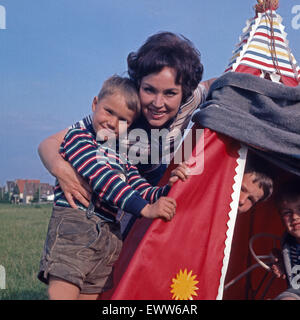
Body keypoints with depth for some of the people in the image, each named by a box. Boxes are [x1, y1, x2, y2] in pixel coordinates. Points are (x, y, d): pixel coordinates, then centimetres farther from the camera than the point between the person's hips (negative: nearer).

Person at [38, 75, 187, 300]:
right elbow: (103, 180, -14)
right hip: (73, 228, -7)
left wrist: (167, 190, -8)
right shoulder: (78, 137, 0)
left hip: (110, 237, 7)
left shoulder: (122, 158, 22)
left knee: (92, 293, 6)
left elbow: (143, 192, 14)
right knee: (64, 292, -16)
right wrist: (145, 209, -22)